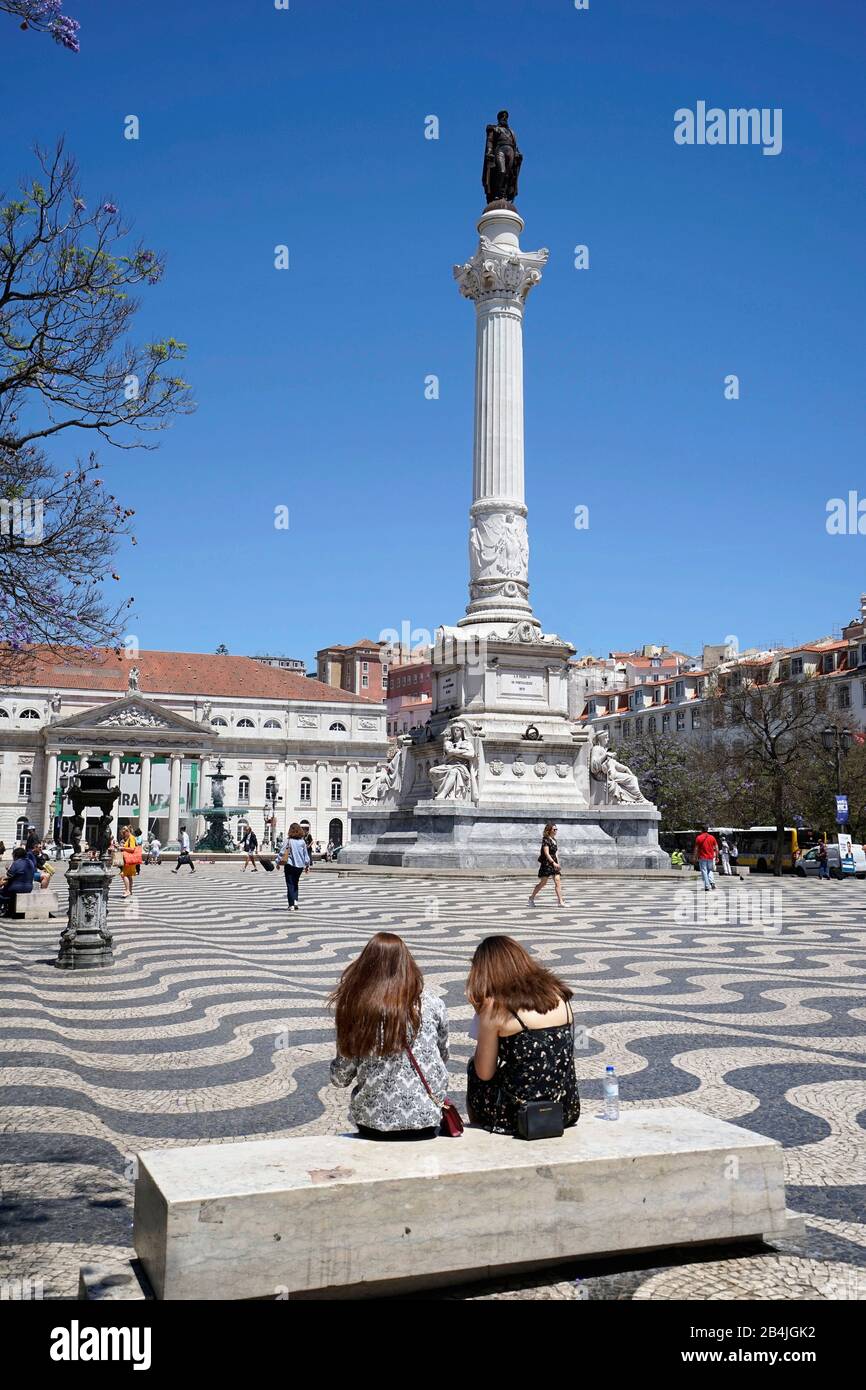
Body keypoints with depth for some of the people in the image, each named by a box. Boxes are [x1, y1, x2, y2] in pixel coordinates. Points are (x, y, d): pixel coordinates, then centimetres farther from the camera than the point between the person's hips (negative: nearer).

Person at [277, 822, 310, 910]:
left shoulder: (288, 841, -10)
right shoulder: (302, 841, -1)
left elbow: (283, 852, -7)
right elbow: (306, 854, 5)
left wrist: (278, 862, 5)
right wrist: (307, 865, 16)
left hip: (290, 865, -3)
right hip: (300, 865, 3)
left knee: (290, 885, 3)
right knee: (295, 883, 21)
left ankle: (291, 905, -2)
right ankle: (295, 900, 6)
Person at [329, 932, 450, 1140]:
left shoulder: (354, 1007, -10)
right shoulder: (429, 1002, -6)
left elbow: (341, 1077, -4)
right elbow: (443, 1055, 8)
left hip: (371, 1124, 0)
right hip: (426, 1123, 1)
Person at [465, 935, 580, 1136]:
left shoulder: (495, 1006, -10)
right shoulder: (559, 994, 5)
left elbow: (484, 1073, -5)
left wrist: (481, 1017, 5)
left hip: (519, 1116, -5)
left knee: (473, 1068, 20)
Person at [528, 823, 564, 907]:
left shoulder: (554, 840, 13)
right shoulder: (545, 840, -13)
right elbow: (546, 853, -21)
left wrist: (557, 863, 17)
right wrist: (553, 863, -29)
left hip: (554, 863, 7)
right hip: (546, 863, -7)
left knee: (558, 881, -3)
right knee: (543, 882, 0)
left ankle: (560, 901, -6)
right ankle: (532, 898, 17)